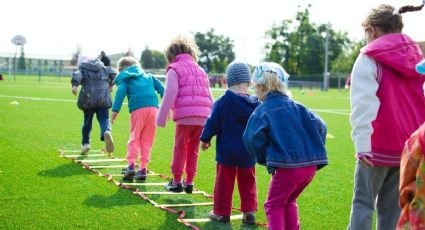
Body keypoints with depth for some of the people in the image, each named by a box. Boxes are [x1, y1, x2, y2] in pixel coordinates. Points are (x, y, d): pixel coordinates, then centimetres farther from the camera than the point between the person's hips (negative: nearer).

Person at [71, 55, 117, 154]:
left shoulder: (82, 69, 11)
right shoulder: (103, 68, 21)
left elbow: (77, 75, -10)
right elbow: (113, 73, 11)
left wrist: (75, 85, -25)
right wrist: (111, 84, 22)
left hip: (88, 99, -1)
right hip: (103, 98, 1)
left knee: (87, 121, 14)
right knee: (104, 119, -1)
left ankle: (85, 143, 18)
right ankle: (107, 132, -34)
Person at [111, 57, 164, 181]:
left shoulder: (124, 78, 17)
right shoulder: (148, 76, 29)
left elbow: (121, 92, -2)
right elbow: (161, 88, 18)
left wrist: (115, 110, -10)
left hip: (137, 109, -3)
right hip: (153, 107, 3)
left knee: (134, 138, 6)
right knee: (147, 140, 10)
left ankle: (131, 165, -9)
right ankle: (143, 168, 9)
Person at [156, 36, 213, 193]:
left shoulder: (174, 69, 4)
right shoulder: (200, 70, 23)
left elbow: (170, 93, -9)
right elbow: (209, 97, 21)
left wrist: (162, 117, -6)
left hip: (185, 116, -5)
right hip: (202, 117, 5)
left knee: (180, 149, 7)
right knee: (193, 150, 14)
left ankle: (176, 182, 14)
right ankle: (189, 182, 18)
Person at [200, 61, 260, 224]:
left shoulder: (222, 102, -13)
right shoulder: (255, 104, -4)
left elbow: (212, 123, -7)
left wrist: (205, 139, 8)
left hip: (227, 151, -3)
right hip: (248, 152, 3)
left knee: (224, 181, 7)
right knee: (247, 182, 14)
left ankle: (222, 212, 14)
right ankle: (249, 211, 12)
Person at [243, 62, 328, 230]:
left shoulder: (262, 111, -1)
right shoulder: (297, 107, 13)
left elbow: (253, 139, -13)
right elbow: (320, 126, 6)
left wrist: (264, 159, 3)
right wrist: (315, 152, 13)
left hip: (286, 166, -6)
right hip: (311, 165, 6)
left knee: (274, 205, 10)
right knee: (289, 202, 25)